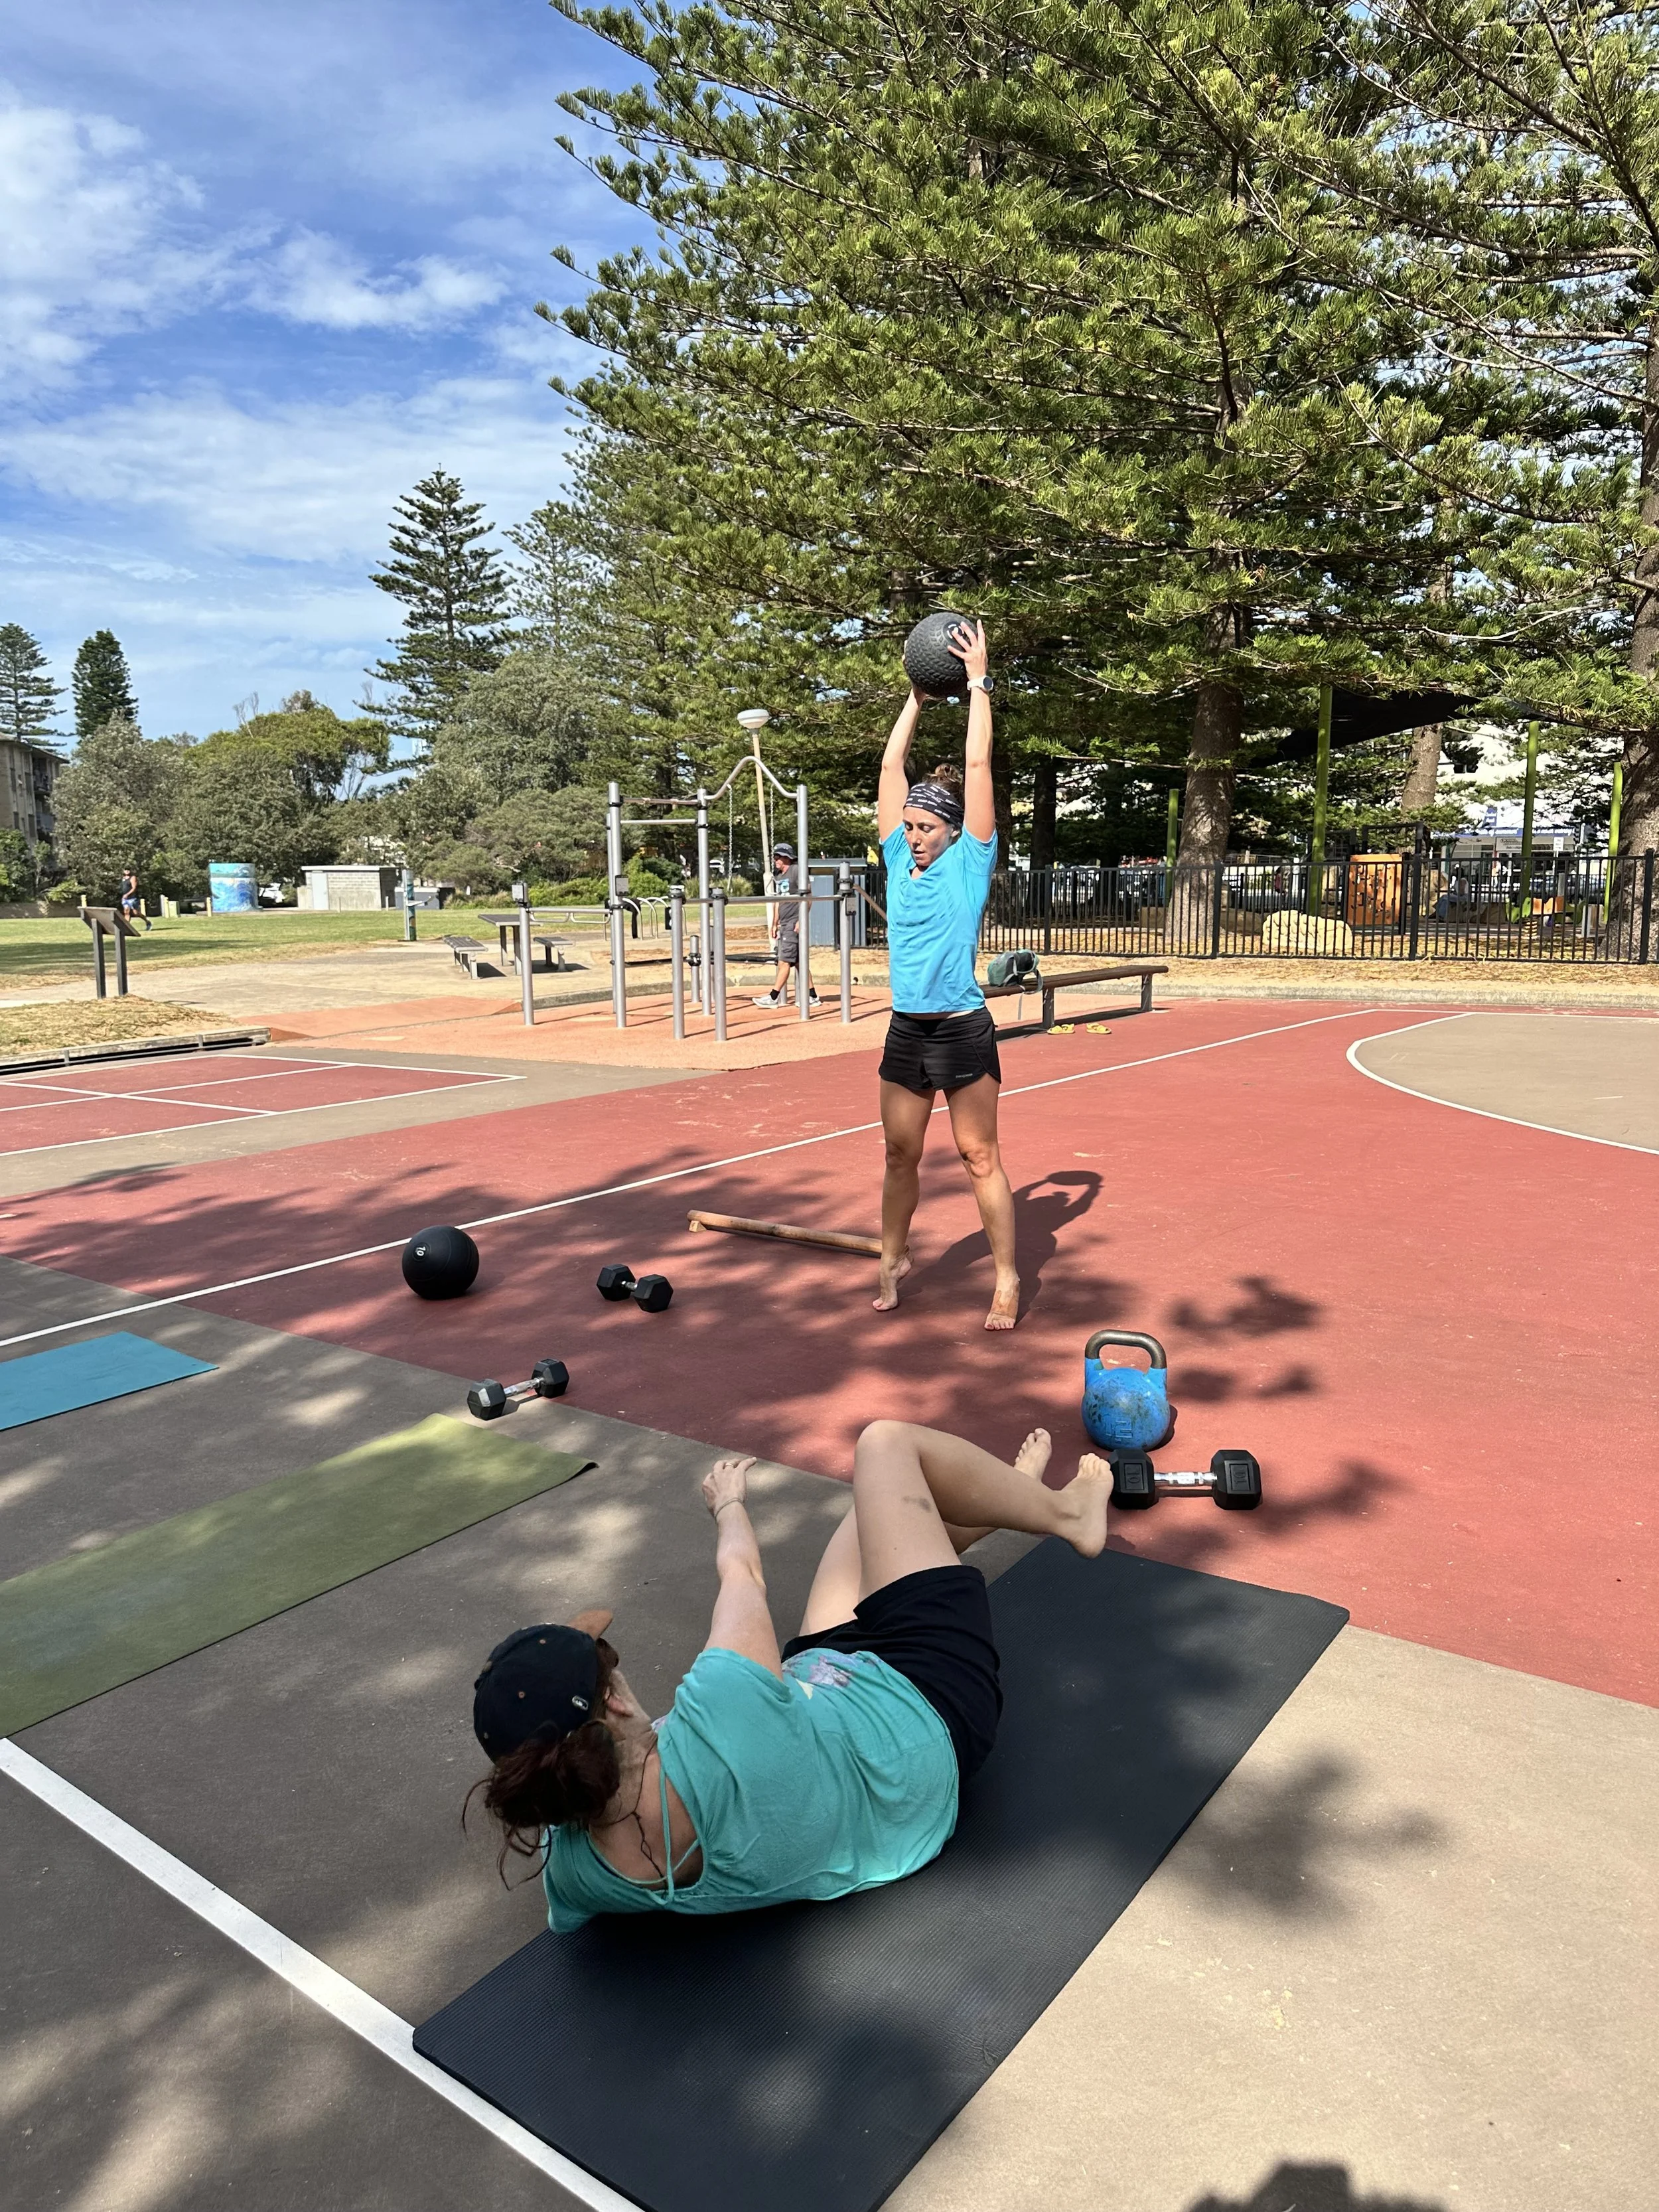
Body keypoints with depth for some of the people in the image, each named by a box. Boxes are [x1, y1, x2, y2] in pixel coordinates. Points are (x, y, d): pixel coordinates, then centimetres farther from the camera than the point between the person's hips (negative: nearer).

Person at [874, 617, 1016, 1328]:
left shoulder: (969, 862, -4)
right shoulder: (901, 861, 8)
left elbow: (978, 768, -7)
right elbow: (892, 769, 11)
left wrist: (978, 683, -3)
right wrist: (917, 695, 15)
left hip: (963, 1032, -5)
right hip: (906, 1031, 5)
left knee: (980, 1158, 1)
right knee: (899, 1154, 13)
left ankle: (1007, 1278, 11)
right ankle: (892, 1259, 29)